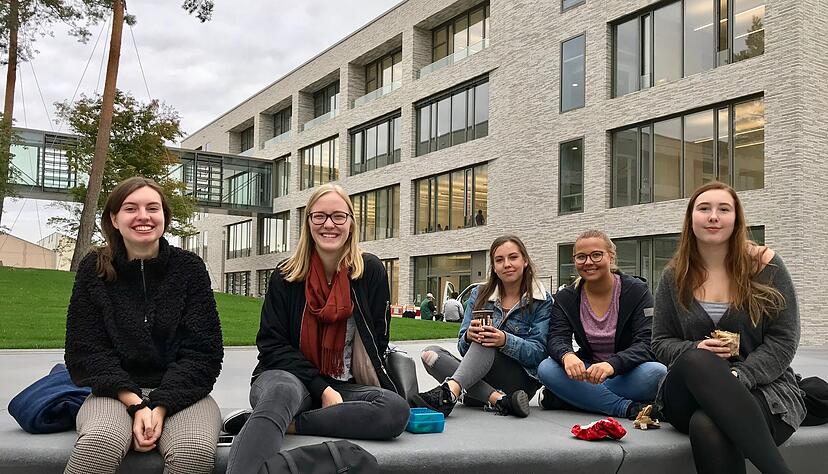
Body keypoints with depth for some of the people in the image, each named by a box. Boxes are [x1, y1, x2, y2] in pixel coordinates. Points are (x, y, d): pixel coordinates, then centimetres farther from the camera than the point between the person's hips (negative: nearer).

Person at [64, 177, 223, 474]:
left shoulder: (189, 268, 1)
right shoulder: (94, 269, 4)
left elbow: (202, 350, -3)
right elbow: (86, 349, -1)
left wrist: (160, 407, -17)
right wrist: (136, 404, -15)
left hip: (181, 392, 0)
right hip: (115, 392, 0)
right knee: (98, 444, -34)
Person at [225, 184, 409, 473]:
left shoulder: (370, 271, 1)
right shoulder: (286, 276, 1)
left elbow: (377, 340, 4)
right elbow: (272, 344, -3)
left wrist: (335, 392, -7)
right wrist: (321, 389, -15)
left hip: (346, 386, 2)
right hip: (288, 376, -2)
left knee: (397, 410, -31)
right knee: (282, 391, -39)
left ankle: (287, 424, -27)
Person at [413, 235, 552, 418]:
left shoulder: (542, 300, 1)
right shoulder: (479, 295, 10)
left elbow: (538, 352, -8)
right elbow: (463, 346, 4)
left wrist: (506, 341, -28)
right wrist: (469, 337, -22)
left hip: (521, 380, -4)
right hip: (478, 375, 4)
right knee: (430, 353, -21)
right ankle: (500, 400, -35)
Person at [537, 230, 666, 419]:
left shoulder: (636, 290, -7)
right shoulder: (565, 298, 2)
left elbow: (646, 345, -18)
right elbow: (556, 339, -11)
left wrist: (612, 365, -38)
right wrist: (566, 355, -38)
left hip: (627, 373, -2)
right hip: (586, 372, 2)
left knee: (657, 373, -34)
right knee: (546, 369, -26)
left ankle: (564, 398, -25)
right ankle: (629, 408, -30)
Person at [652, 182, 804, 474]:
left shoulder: (764, 265, 1)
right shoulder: (675, 276, 8)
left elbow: (783, 341, -3)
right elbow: (661, 343, 9)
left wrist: (738, 376, -20)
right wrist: (694, 351, -14)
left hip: (761, 387, -3)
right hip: (690, 395, 3)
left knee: (707, 426, -38)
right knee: (696, 360, -36)